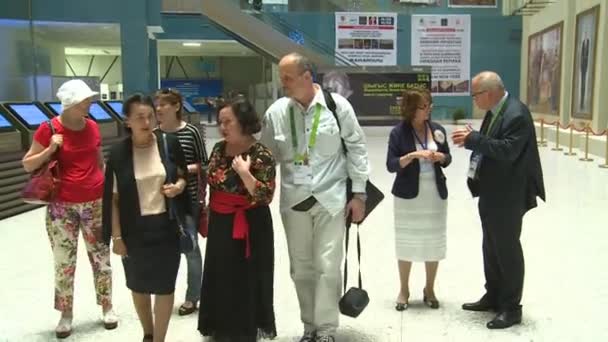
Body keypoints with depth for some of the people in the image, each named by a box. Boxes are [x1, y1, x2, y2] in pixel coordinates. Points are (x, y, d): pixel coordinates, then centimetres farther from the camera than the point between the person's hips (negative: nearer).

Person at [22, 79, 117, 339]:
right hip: (62, 207, -3)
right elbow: (27, 165, -3)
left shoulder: (92, 127, 4)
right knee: (64, 263, 6)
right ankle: (66, 315, 22)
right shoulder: (49, 129, -8)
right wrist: (50, 149, -18)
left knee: (101, 257, 10)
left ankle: (107, 307, 26)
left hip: (96, 204, 3)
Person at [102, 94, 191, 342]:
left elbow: (184, 176, 8)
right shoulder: (118, 153, -9)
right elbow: (113, 198, -4)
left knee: (164, 286, 5)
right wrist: (117, 236, -6)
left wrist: (178, 186, -15)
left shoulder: (169, 143, -6)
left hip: (165, 226, 0)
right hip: (134, 229, 1)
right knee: (138, 285, 17)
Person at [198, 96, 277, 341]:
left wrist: (244, 173, -30)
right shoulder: (218, 149, 3)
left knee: (246, 280, 5)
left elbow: (266, 196, -20)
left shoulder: (260, 154, -16)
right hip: (220, 224, 6)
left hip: (249, 227, -6)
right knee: (221, 277, 16)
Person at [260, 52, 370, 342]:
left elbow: (356, 149, -2)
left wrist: (359, 193, -3)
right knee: (301, 268, 11)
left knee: (328, 266, -2)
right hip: (294, 200, 3)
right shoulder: (276, 112, -1)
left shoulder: (337, 105, -6)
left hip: (331, 198, -3)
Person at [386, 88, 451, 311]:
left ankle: (429, 290, 25)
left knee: (434, 242, 9)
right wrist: (413, 155, -24)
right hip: (408, 195, -3)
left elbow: (448, 159, 10)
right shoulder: (399, 132, -8)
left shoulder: (437, 129, 3)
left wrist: (441, 157, -12)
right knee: (407, 242, 6)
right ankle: (404, 291, 22)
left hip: (435, 193, 3)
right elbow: (391, 165, -11)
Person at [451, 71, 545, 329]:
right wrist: (471, 138, -4)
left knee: (507, 249, 1)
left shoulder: (516, 115, -20)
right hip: (491, 193, 10)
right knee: (491, 247, 18)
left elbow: (507, 151, -28)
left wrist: (473, 139, -26)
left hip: (508, 196, -9)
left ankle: (511, 308, 14)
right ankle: (493, 297, 33)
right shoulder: (494, 111, 9)